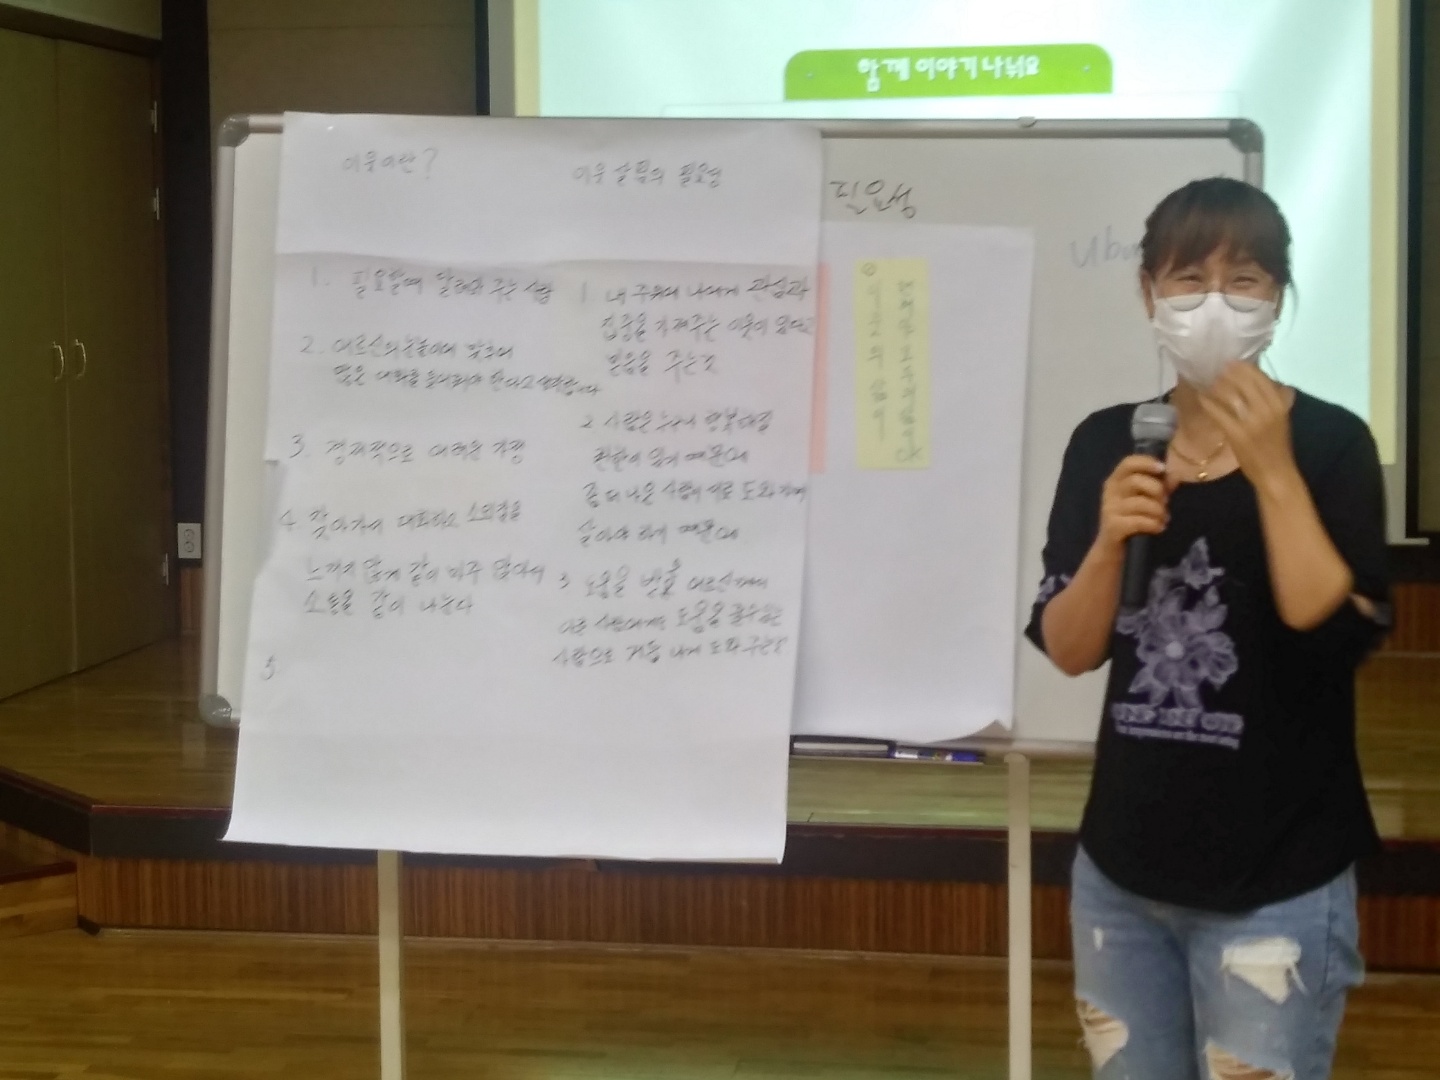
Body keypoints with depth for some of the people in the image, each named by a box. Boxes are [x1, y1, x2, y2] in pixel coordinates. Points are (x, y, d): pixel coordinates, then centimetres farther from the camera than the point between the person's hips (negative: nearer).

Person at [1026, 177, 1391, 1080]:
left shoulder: (1329, 442, -7)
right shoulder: (1105, 443, 4)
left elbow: (1339, 635, -17)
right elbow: (1069, 651, 2)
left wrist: (1272, 471, -20)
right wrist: (1110, 540, -15)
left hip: (1276, 884, -4)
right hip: (1123, 867, 4)